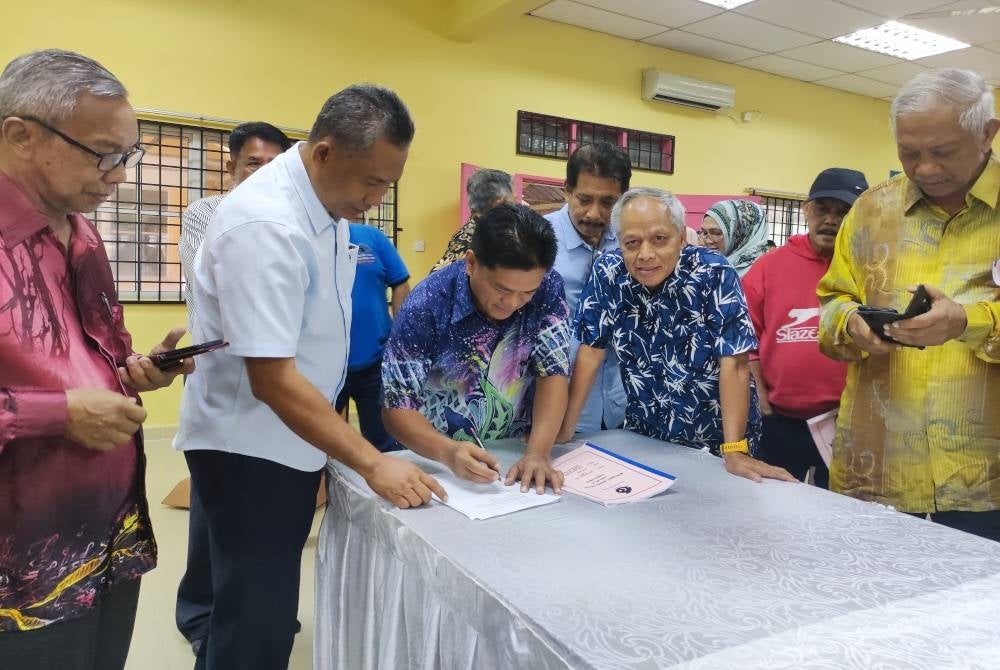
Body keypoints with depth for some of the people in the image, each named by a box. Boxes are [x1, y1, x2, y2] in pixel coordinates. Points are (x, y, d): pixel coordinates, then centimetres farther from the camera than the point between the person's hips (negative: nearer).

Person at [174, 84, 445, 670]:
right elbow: (272, 380, -28)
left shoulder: (328, 202, 1)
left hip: (292, 441, 8)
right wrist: (372, 462, -26)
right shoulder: (267, 224, -26)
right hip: (249, 448, -8)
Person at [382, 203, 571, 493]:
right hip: (437, 460, -2)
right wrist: (448, 452, -32)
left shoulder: (548, 289, -11)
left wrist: (537, 453, -25)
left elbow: (553, 373, -10)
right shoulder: (427, 305, -18)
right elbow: (396, 407, -15)